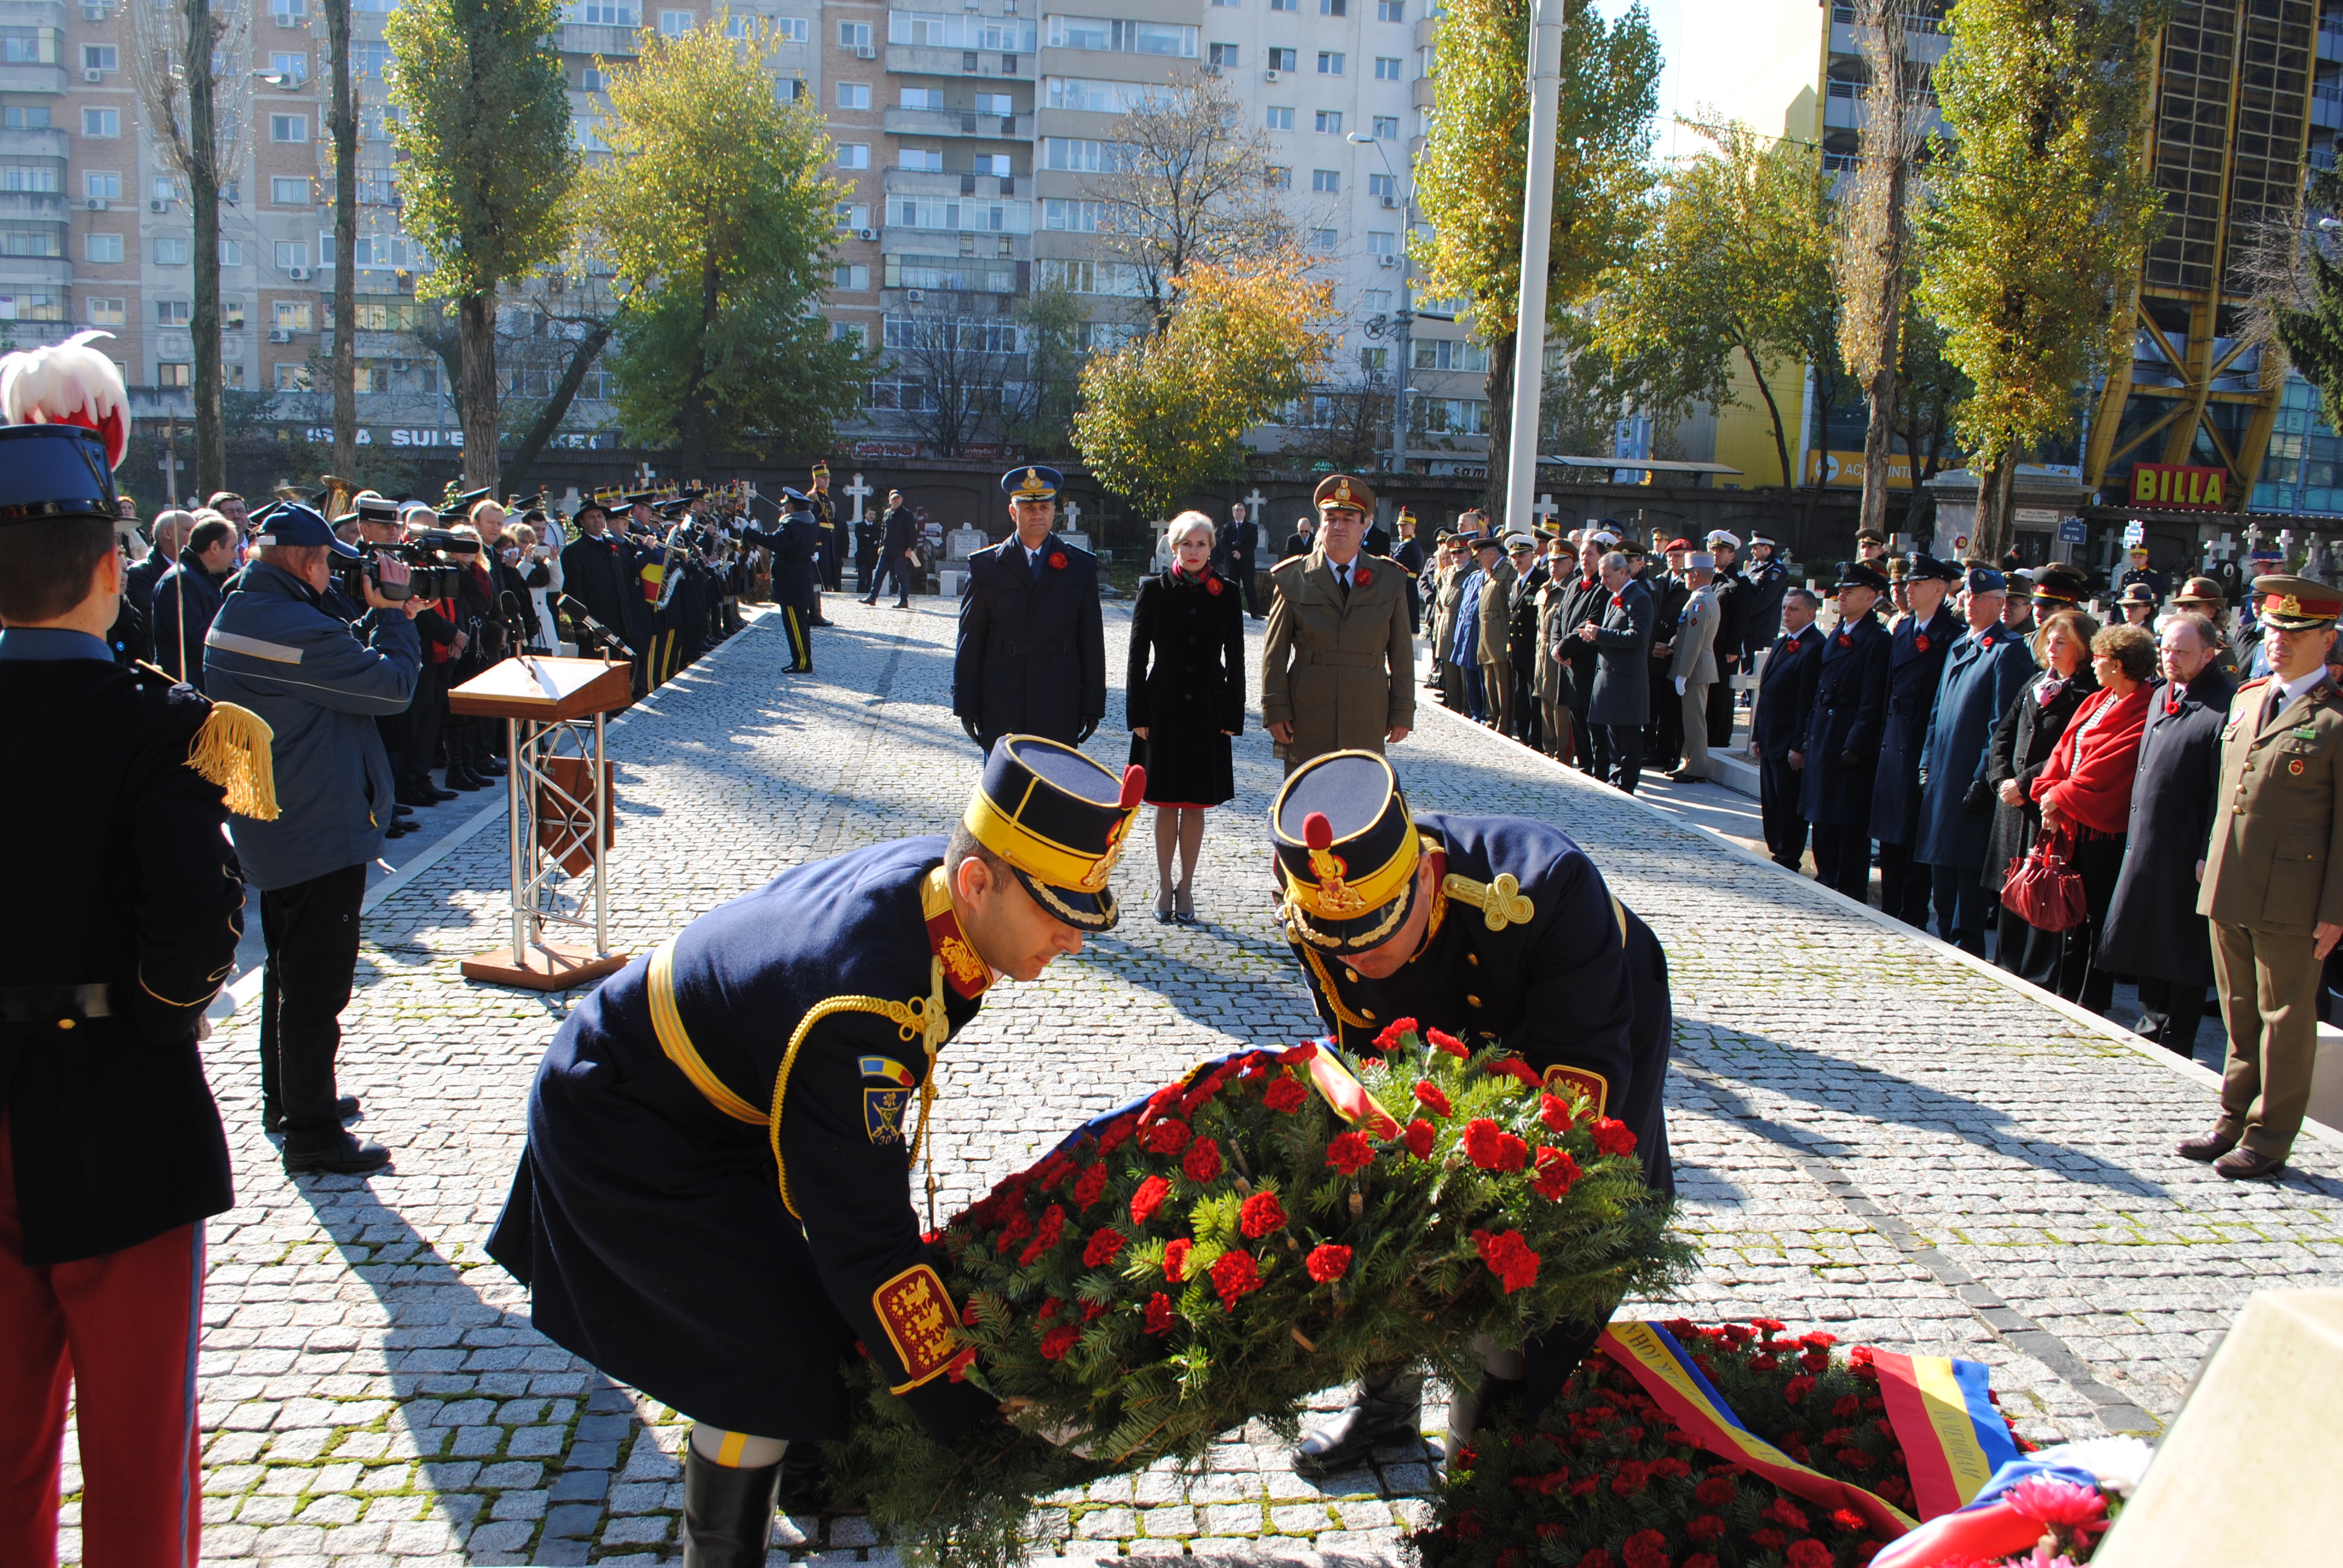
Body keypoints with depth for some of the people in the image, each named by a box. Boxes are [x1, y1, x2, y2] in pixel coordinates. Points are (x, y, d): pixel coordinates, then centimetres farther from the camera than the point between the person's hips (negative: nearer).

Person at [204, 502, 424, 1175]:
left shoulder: (236, 616, 8)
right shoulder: (295, 628, -24)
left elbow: (342, 669, 11)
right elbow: (392, 685, -20)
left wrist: (378, 618, 3)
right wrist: (393, 616, -8)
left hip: (271, 831, 10)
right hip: (321, 834, -10)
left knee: (288, 966, 23)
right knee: (317, 980, -1)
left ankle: (285, 1097, 37)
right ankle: (311, 1131, 7)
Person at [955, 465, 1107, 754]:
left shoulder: (1081, 566, 7)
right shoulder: (986, 566, 6)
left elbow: (1092, 642, 7)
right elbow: (970, 641, 5)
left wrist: (1093, 705, 4)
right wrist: (966, 703, 1)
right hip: (1000, 709, 0)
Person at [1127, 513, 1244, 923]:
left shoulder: (1226, 594, 2)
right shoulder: (1154, 591, 0)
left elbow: (1235, 659, 4)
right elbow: (1138, 655, 0)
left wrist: (1232, 715, -2)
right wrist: (1137, 714, -5)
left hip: (1207, 712, 1)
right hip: (1163, 709, -1)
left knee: (1196, 805, 8)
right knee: (1166, 804, 6)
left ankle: (1186, 888, 19)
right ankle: (1164, 886, 19)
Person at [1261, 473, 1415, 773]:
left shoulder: (1389, 579, 8)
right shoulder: (1292, 578, 4)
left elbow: (1401, 652, 10)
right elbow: (1275, 652, 5)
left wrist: (1402, 712, 7)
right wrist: (1275, 710, -1)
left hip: (1367, 723, 1)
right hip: (1306, 722, -1)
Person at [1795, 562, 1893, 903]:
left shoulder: (1877, 640, -11)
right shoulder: (1837, 635, 15)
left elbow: (1872, 704, -15)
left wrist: (1854, 750, -19)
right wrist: (1804, 742, 14)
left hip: (1852, 748, -8)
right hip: (1822, 745, 8)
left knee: (1851, 827, -1)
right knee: (1823, 822, 14)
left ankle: (1852, 897, 6)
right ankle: (1826, 884, 25)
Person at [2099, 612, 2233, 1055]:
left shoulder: (2226, 706, -15)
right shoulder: (2161, 696, 12)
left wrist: (2210, 853, -19)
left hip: (2187, 849, -8)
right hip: (2145, 840, 8)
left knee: (2184, 950, 3)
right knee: (2144, 939, 15)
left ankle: (2176, 1044, 13)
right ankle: (2152, 1022, 29)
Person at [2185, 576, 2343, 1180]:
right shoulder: (2245, 701, 12)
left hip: (2290, 900, -6)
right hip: (2229, 892, 6)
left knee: (2285, 1019, 5)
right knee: (2239, 1016, 16)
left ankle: (2268, 1138, 14)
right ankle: (2235, 1120, 27)